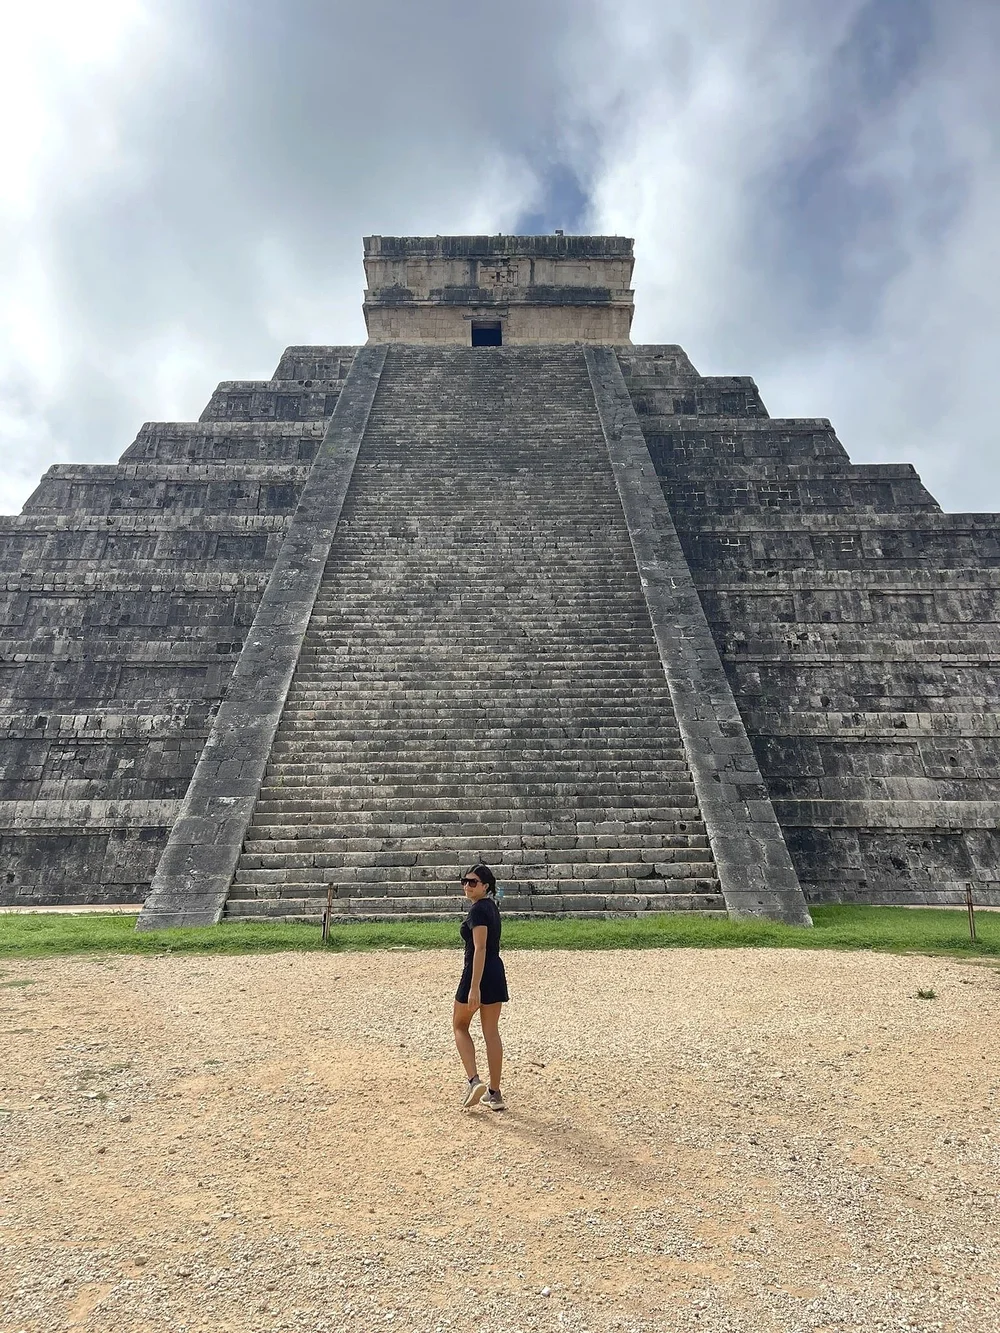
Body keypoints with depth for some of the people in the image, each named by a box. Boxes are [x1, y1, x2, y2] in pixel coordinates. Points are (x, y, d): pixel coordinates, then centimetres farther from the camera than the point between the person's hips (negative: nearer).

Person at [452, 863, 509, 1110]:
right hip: (497, 973, 8)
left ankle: (474, 1081, 1)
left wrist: (474, 987, -26)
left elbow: (480, 949, -23)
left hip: (477, 973, -8)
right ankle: (494, 1094, 16)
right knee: (492, 1032, 12)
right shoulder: (491, 906, 12)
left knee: (460, 1026, 13)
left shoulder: (477, 909, -16)